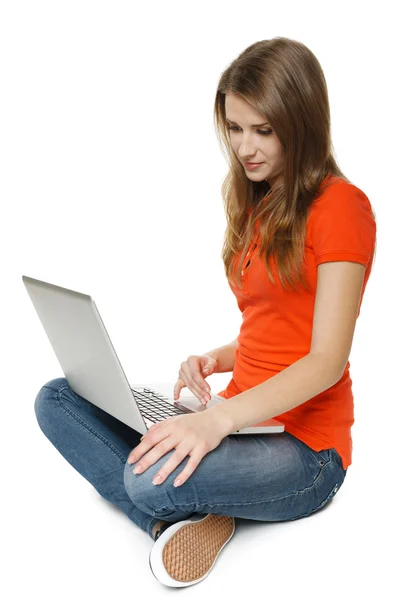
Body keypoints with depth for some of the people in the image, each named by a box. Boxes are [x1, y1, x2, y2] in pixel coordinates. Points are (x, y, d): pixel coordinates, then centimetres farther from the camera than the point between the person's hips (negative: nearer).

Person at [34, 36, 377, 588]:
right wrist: (216, 359, -1)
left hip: (303, 445, -8)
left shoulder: (339, 205, -11)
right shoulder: (257, 206, 14)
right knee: (56, 399, -3)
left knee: (156, 477, -36)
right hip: (238, 420, 8)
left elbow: (327, 360, -18)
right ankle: (176, 517, -14)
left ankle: (174, 511, -4)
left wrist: (221, 417, -30)